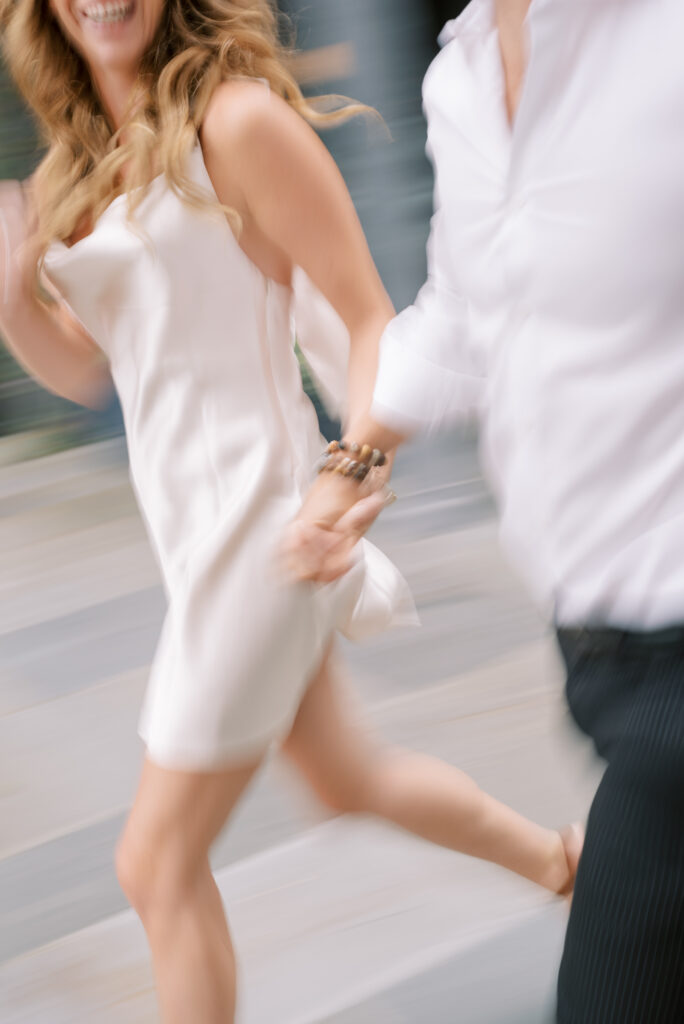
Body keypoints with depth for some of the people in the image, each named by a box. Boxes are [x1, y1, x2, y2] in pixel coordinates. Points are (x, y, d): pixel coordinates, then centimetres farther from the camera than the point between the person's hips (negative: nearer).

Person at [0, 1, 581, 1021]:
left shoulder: (236, 118, -13)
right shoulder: (83, 156, 10)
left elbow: (369, 319, -13)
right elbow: (84, 367, 13)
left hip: (253, 514, -9)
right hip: (190, 518, 9)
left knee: (160, 861, 0)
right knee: (345, 773, 26)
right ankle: (562, 858, 48)